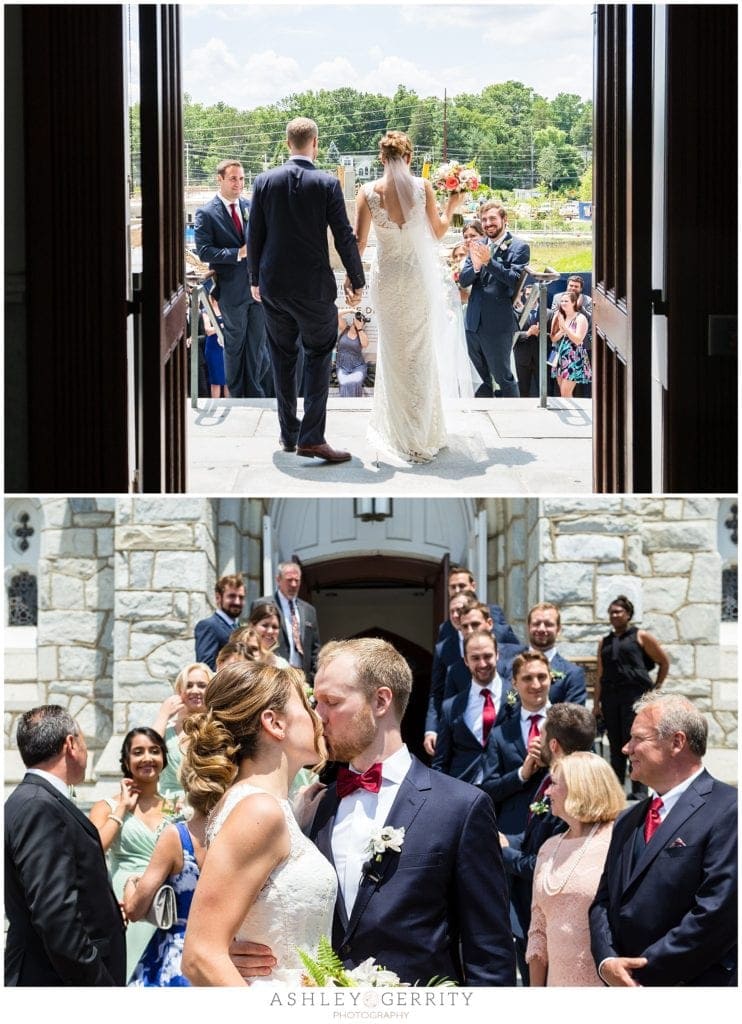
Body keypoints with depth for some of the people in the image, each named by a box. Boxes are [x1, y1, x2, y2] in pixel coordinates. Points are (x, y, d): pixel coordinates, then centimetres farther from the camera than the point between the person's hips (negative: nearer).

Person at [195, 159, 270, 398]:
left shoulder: (251, 207, 7)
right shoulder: (206, 214, -7)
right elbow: (203, 252, -13)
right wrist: (238, 253, -21)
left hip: (258, 286, 4)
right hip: (232, 290, -4)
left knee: (256, 343, 9)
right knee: (234, 345, 8)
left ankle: (255, 393, 20)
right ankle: (237, 395, 19)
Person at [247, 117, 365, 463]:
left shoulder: (264, 181, -2)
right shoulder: (327, 184, -9)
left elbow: (254, 236, 2)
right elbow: (344, 237, -7)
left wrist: (255, 279, 15)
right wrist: (356, 281, 4)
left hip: (273, 286, 3)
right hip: (314, 287, -3)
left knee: (283, 359, 15)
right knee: (318, 356, 5)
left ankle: (288, 434, 20)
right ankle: (311, 437, -5)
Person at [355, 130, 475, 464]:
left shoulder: (368, 191, -11)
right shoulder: (422, 187, -10)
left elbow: (359, 242, -10)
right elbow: (437, 232, 1)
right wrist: (451, 206, 16)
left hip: (386, 279, 0)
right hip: (419, 277, 0)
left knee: (394, 354, 14)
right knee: (422, 353, 12)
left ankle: (403, 436, 21)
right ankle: (425, 436, 19)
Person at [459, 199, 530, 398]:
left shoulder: (519, 247, -4)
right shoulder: (478, 246, 11)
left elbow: (515, 281, -16)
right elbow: (463, 281, 6)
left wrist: (489, 261, -23)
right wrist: (475, 266, -15)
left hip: (498, 324, -6)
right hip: (474, 322, 6)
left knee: (503, 378, -2)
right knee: (481, 379, 14)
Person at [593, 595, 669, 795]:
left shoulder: (640, 637, 6)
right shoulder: (605, 642, 18)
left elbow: (664, 662, 11)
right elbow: (599, 674, 15)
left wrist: (656, 687, 9)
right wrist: (596, 703, 9)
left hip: (635, 694, -5)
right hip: (610, 695, 5)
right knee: (615, 745, 8)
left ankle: (639, 791, -9)